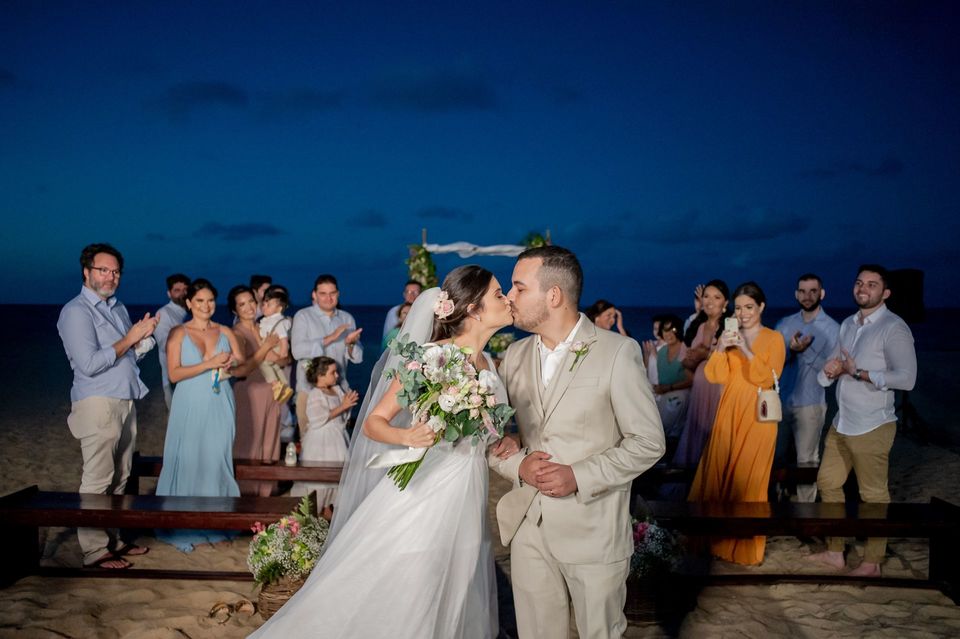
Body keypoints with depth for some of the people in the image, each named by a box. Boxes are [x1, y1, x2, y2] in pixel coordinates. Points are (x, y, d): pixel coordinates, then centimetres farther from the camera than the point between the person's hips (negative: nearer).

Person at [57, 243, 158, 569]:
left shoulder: (118, 308, 17)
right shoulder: (76, 311, -8)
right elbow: (89, 364, -17)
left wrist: (143, 334, 4)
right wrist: (129, 339, -12)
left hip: (126, 403, 8)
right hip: (98, 405, -8)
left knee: (119, 478, 11)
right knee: (97, 481, -6)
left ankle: (113, 540, 19)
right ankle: (95, 551, 1)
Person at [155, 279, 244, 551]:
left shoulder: (225, 332, 11)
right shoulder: (178, 333, 2)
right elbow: (174, 374, -8)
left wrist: (232, 365, -12)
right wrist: (210, 363, -16)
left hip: (220, 407, 3)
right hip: (190, 407, -2)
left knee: (217, 460, 3)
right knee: (187, 462, -1)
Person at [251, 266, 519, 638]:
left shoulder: (488, 363, 10)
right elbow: (373, 422, -10)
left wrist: (502, 443, 0)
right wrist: (407, 436, -30)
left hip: (467, 502, 7)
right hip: (423, 496, -7)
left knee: (452, 607, 12)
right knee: (388, 604, -2)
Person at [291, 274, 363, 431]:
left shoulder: (347, 318, 10)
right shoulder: (303, 316, 0)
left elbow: (357, 357, 5)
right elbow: (297, 351, -15)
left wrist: (351, 343, -17)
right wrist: (330, 338, -21)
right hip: (309, 388, -3)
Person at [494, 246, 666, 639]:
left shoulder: (617, 352, -10)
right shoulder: (515, 355, 6)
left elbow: (648, 442, -9)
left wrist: (579, 476, -18)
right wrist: (518, 465, -11)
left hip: (593, 531, -4)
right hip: (528, 529, 4)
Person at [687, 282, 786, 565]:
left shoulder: (774, 338, 0)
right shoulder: (730, 336, 12)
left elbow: (767, 379, -12)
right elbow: (715, 376, 1)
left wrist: (747, 351, -23)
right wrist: (719, 349, -15)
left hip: (757, 415, -4)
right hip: (729, 412, 4)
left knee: (748, 478, -4)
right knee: (719, 472, 3)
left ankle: (746, 544, 8)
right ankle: (721, 536, 15)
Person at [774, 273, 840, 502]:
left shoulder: (832, 328, -4)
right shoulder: (785, 324, 6)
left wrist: (805, 351, -22)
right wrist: (790, 349, -19)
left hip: (810, 404, -4)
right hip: (779, 400, 4)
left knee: (806, 460, 2)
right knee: (774, 455, 13)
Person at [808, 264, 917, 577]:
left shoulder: (894, 327, -13)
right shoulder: (847, 324, 11)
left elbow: (906, 378, -23)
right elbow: (833, 368, 18)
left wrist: (857, 372, -19)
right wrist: (830, 370, -7)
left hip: (872, 426, -8)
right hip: (841, 423, 8)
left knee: (873, 494, 3)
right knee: (828, 482, 15)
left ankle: (872, 563, 17)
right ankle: (835, 551, 29)